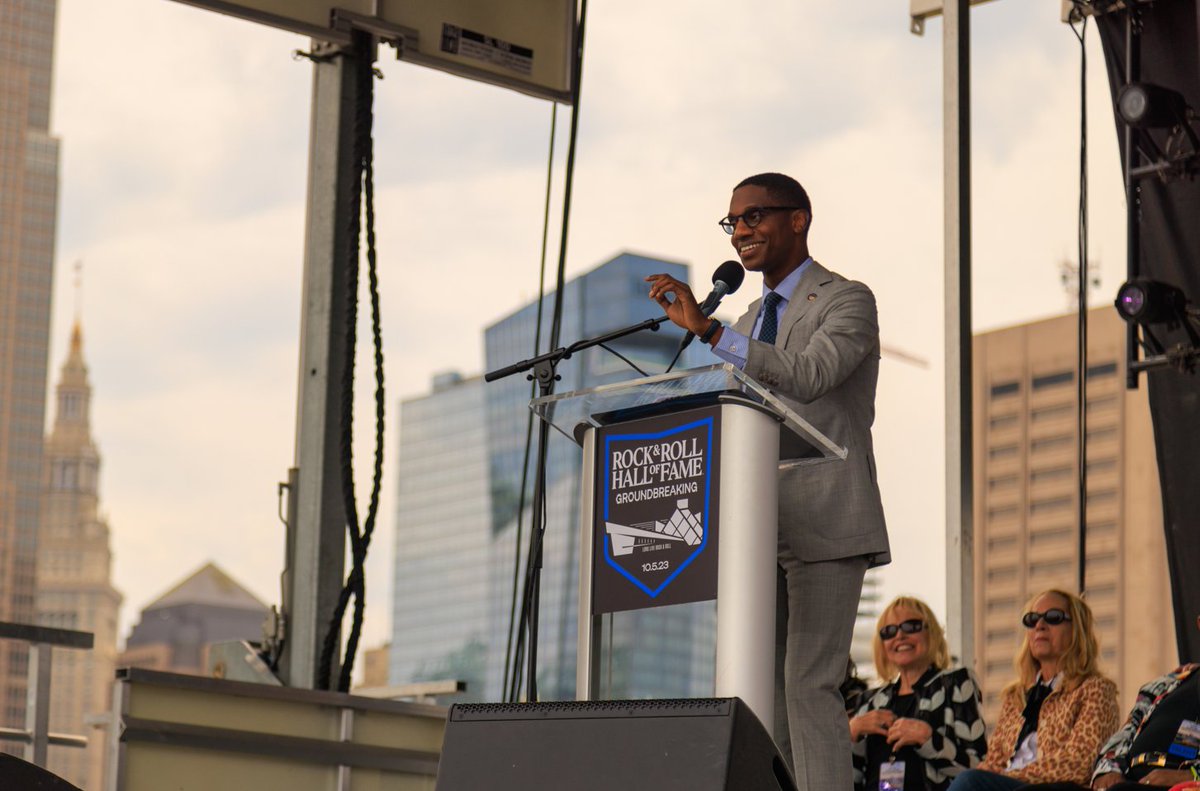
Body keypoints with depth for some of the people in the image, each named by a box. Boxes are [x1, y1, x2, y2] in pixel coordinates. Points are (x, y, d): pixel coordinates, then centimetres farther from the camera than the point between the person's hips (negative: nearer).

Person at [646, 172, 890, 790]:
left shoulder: (847, 301, -2)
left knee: (809, 683, -16)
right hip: (762, 531, 8)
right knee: (763, 690, 3)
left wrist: (708, 330, -27)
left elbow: (808, 375, -22)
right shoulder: (754, 318, 22)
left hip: (824, 527, -8)